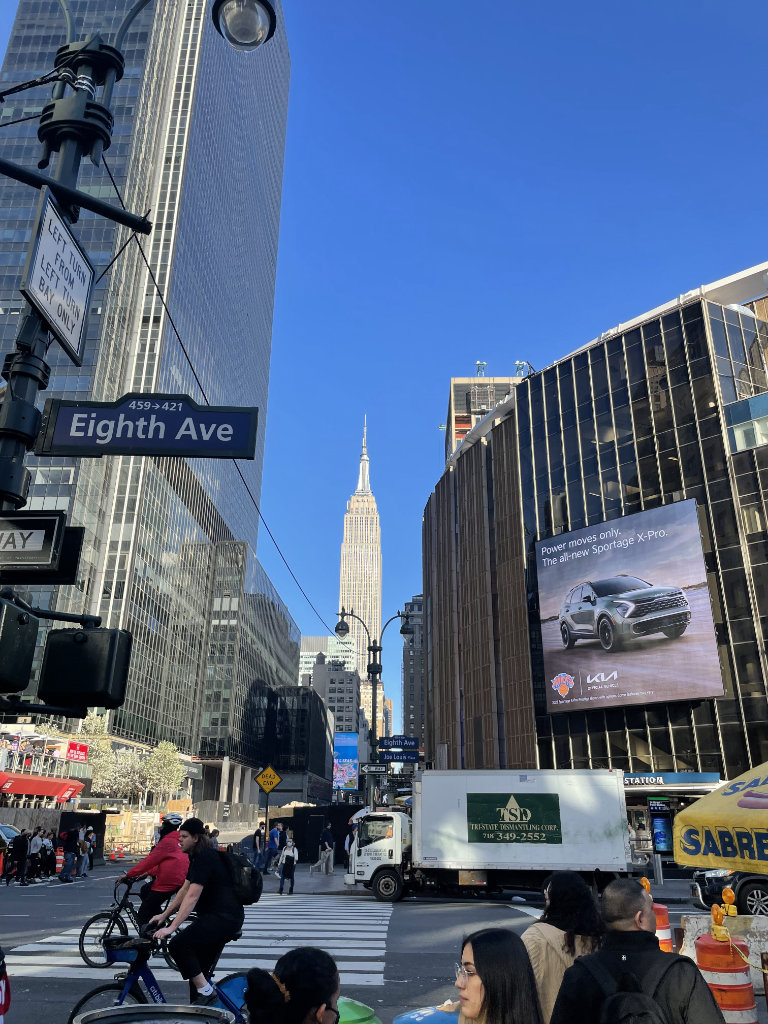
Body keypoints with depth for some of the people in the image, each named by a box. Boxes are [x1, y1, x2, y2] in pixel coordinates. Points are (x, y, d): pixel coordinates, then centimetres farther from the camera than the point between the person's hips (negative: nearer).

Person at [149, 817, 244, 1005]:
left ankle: (206, 991, -10)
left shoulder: (205, 858, -16)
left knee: (178, 945, -19)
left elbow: (192, 897, -22)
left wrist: (171, 928, -24)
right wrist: (164, 915, 17)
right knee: (199, 969, 13)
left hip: (224, 917, -11)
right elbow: (184, 890, 21)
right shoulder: (196, 857, 16)